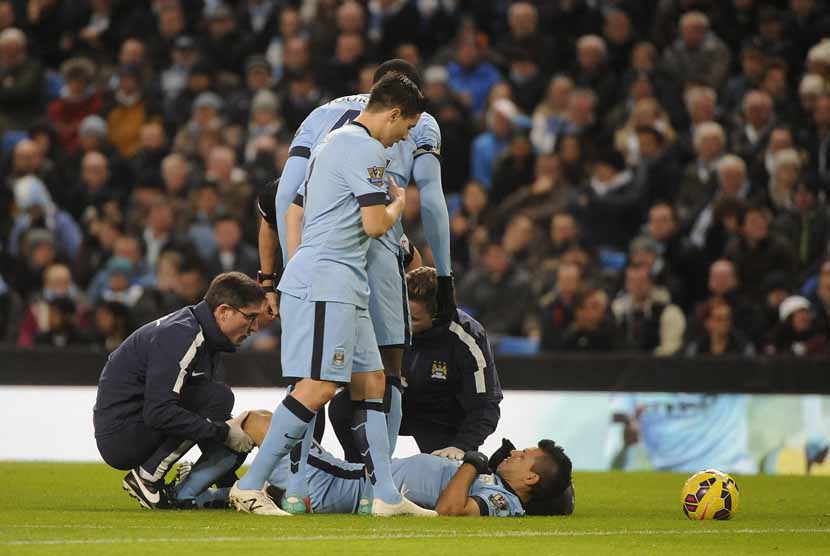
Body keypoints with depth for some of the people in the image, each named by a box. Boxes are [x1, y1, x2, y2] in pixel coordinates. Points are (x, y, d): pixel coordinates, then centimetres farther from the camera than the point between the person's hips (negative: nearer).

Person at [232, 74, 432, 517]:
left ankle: (386, 494, 8)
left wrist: (294, 275, 27)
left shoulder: (333, 142, 22)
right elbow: (375, 224, -16)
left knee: (370, 383, 9)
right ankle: (250, 487, -14)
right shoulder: (366, 149, -10)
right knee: (319, 387, -14)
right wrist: (398, 203, 5)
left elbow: (295, 214, 25)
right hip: (327, 283, -11)